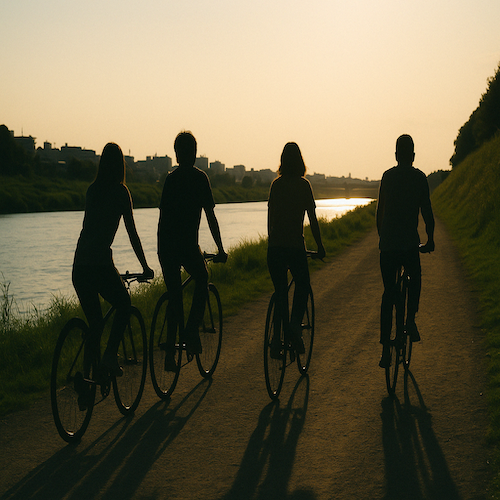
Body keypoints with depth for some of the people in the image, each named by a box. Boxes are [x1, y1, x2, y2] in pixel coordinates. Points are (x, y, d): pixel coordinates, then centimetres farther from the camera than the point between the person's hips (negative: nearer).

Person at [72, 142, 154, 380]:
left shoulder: (92, 190, 14)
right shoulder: (120, 191, -2)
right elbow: (132, 233, -1)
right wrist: (145, 267, 7)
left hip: (79, 264, 5)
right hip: (101, 263, -5)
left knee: (94, 322, 16)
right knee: (123, 305, 17)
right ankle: (110, 355, 2)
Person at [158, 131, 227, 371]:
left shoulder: (170, 178, 14)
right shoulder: (199, 177, -1)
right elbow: (210, 216, -4)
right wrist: (220, 249, 1)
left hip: (165, 245, 4)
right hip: (187, 244, -4)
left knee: (174, 296, 12)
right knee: (202, 280, 21)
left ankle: (170, 352, 9)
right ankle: (192, 332, 7)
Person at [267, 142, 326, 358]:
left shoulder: (276, 184, 8)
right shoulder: (303, 185, -3)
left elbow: (270, 217, 12)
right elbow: (312, 218, -3)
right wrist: (319, 245, 5)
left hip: (275, 246, 3)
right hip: (295, 245, -3)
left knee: (280, 292, 10)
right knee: (302, 287, 14)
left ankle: (277, 339, 6)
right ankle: (295, 326, -7)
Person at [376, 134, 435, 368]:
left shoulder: (387, 176, 9)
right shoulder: (419, 177, 1)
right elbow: (426, 212, 0)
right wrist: (430, 239, 11)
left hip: (387, 244, 2)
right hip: (409, 243, -2)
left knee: (388, 293, 7)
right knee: (415, 279, 25)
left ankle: (385, 348, 4)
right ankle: (410, 319, 3)